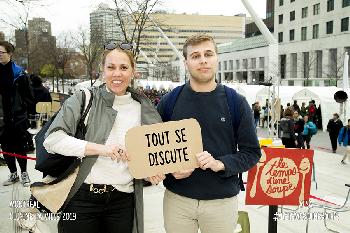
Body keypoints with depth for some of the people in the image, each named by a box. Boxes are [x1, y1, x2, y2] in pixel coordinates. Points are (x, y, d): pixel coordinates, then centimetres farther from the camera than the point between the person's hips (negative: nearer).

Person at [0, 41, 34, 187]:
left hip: (18, 117, -3)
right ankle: (13, 173, 24)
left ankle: (24, 173, 21)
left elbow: (28, 96, -2)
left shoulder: (19, 73, -6)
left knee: (20, 146, 5)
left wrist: (23, 109, -7)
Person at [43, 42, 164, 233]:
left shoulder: (143, 108, 7)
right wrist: (100, 148, -21)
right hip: (82, 197, -2)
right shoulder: (84, 100, -2)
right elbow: (52, 139, -12)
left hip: (123, 202, 3)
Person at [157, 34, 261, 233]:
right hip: (177, 199, 1)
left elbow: (252, 152, -1)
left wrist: (220, 164, -17)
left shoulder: (237, 102, -3)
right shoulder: (169, 102, 0)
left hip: (223, 200, 0)